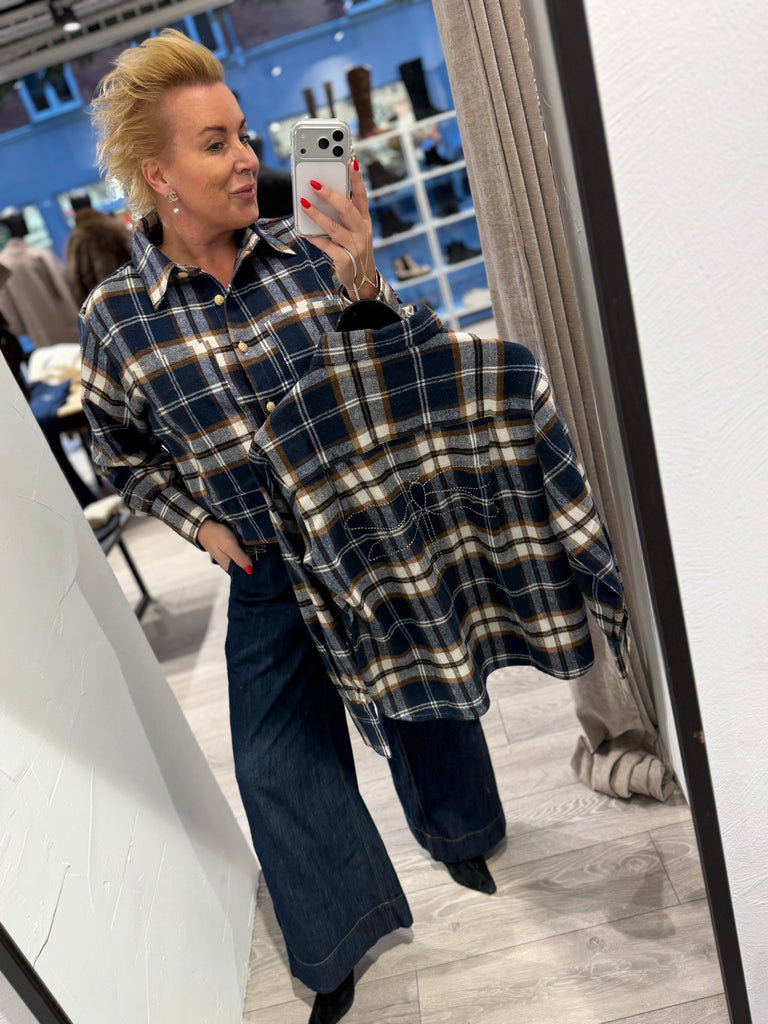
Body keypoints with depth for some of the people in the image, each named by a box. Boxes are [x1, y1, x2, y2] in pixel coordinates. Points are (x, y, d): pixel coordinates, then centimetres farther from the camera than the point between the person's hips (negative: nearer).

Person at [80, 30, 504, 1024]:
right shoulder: (115, 317, -9)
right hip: (266, 571, 0)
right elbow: (121, 454, 7)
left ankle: (459, 835, 56)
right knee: (280, 759, 7)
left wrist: (364, 286, -23)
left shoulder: (306, 251, -9)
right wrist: (197, 522, -4)